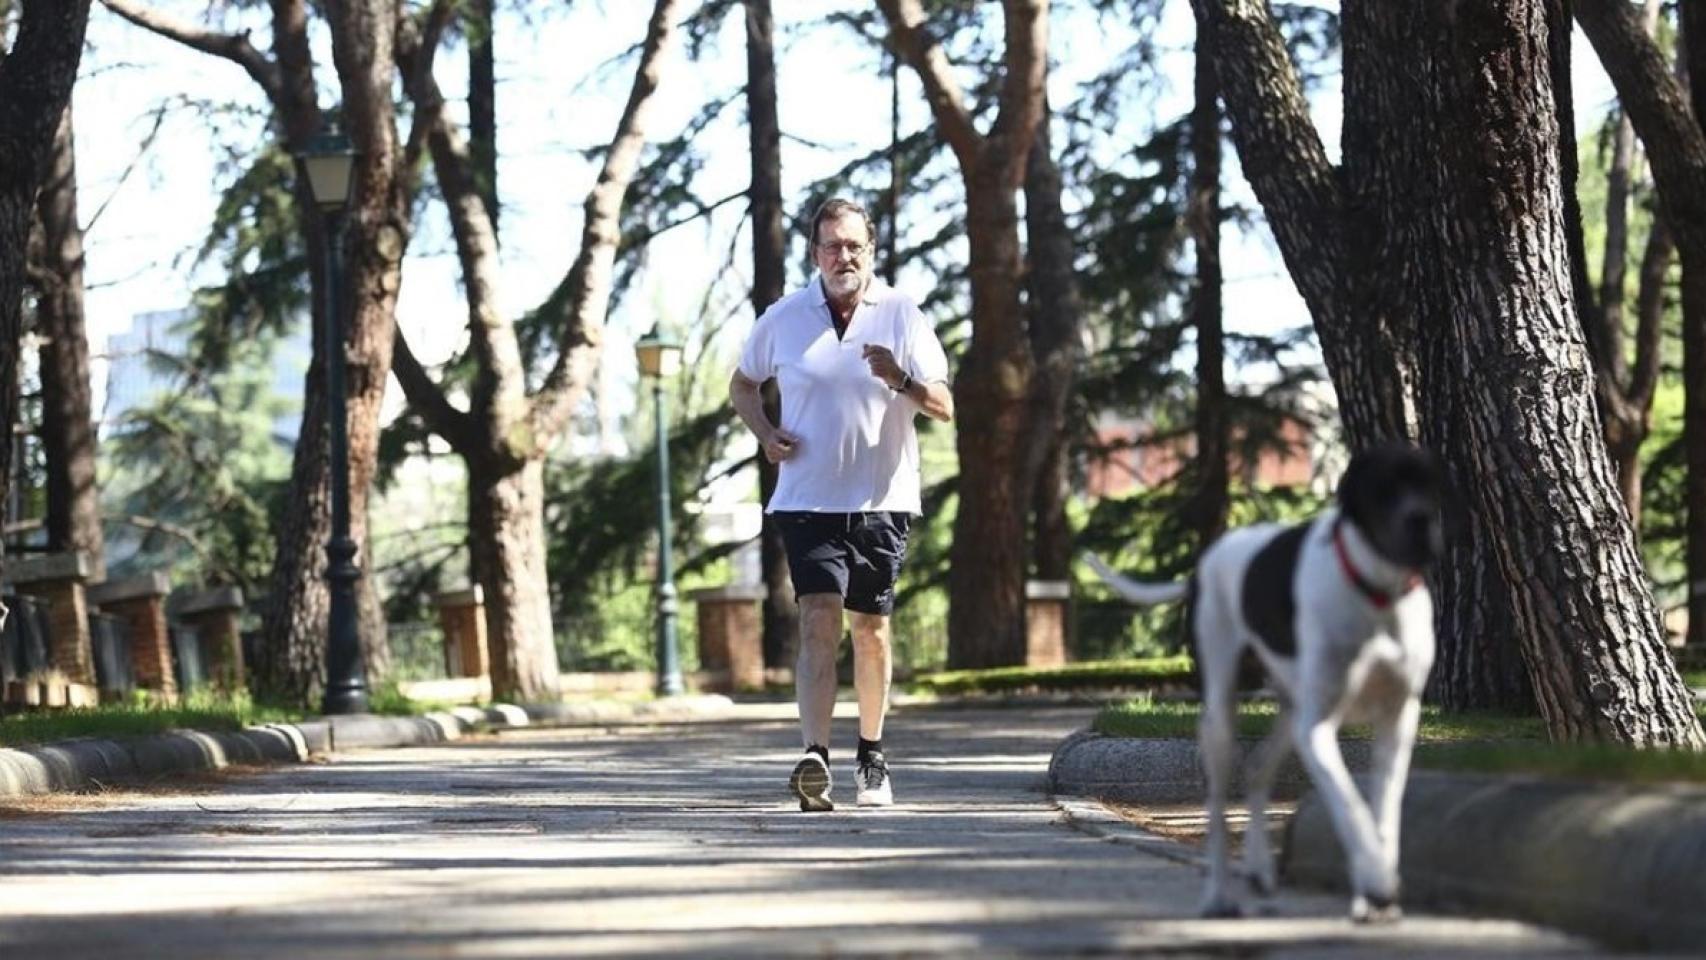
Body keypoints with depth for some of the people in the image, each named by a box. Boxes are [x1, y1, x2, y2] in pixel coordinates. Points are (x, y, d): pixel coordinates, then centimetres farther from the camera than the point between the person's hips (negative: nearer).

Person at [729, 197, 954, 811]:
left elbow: (943, 406, -5)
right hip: (808, 500, -1)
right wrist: (765, 433, 0)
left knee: (870, 629, 9)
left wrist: (901, 380, -25)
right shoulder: (783, 319, 3)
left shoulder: (901, 316, 0)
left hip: (882, 500, 1)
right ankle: (814, 758, -27)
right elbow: (742, 385, 20)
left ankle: (871, 756, 26)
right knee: (819, 620, -15)